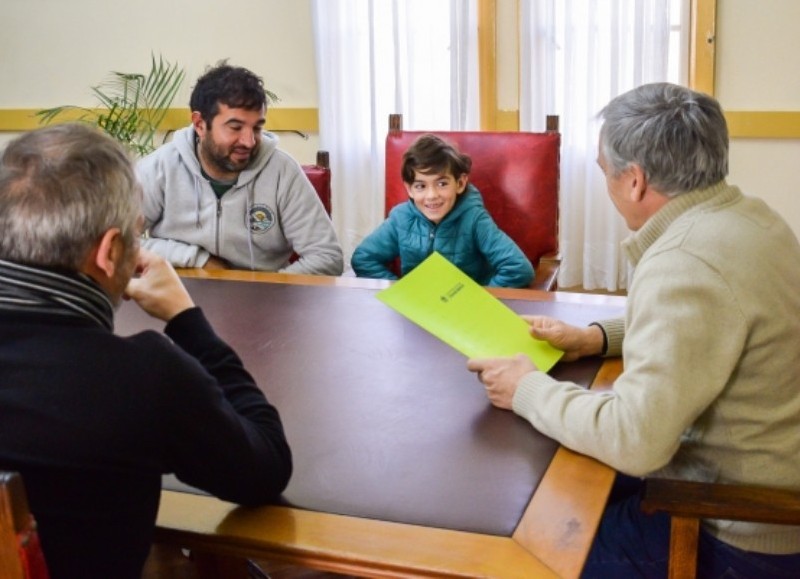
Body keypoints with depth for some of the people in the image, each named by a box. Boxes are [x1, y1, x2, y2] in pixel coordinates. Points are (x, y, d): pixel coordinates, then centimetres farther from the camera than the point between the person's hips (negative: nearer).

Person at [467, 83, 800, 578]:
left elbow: (633, 439, -32)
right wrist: (599, 338, 5)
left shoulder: (685, 262, -29)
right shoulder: (745, 216, 1)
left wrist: (529, 389, -16)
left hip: (741, 536, -9)